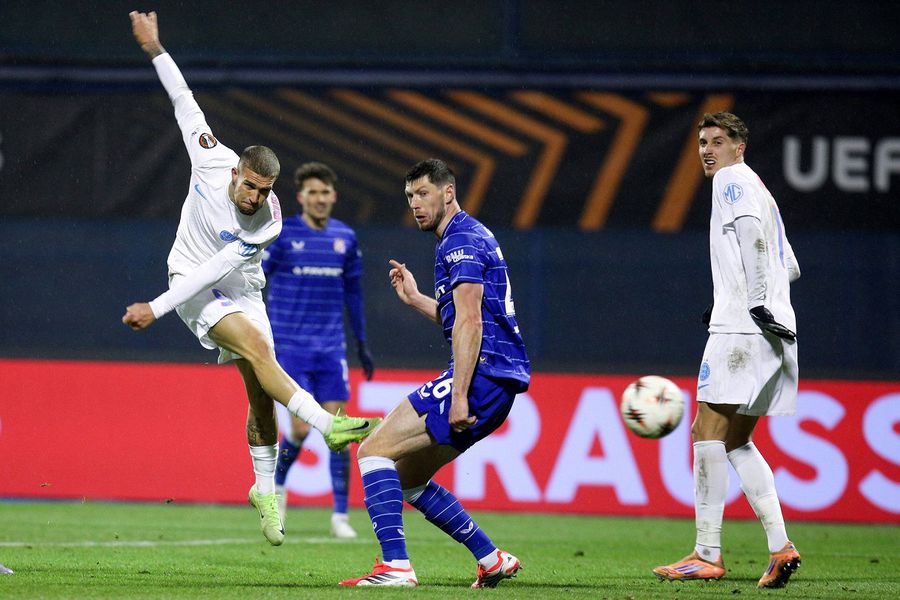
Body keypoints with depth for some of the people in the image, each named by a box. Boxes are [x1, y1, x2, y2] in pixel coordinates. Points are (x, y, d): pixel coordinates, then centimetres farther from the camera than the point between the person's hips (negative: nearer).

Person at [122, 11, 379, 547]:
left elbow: (215, 269, -26)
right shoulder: (212, 160, -20)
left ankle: (266, 489, 12)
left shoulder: (268, 223, -24)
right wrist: (156, 50, -5)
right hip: (193, 284, -1)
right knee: (257, 346, -26)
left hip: (239, 290, 2)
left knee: (261, 391, -4)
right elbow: (185, 101, -6)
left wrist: (156, 307, -28)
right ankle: (328, 426, -35)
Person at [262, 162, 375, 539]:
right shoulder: (282, 235, -5)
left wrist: (362, 344, 21)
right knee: (301, 426, -10)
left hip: (331, 349, 3)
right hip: (290, 347, -3)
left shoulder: (345, 238, 7)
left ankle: (340, 515, 2)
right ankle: (277, 485, 19)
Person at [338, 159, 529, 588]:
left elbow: (470, 324, -19)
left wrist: (458, 395, -24)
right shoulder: (469, 238, 23)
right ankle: (491, 560, 16)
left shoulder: (461, 241, -9)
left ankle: (396, 566, -22)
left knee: (375, 450, -13)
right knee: (407, 478, 17)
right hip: (498, 382, 10)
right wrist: (416, 299, 27)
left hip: (481, 375, -10)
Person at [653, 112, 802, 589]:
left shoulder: (732, 179, -2)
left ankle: (707, 555, -10)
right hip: (771, 331, 10)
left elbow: (752, 228, -21)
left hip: (741, 328, -10)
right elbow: (789, 268, 29)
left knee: (709, 433, -8)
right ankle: (780, 546, 0)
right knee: (734, 441, 11)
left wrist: (756, 303, -25)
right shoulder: (757, 189, 26)